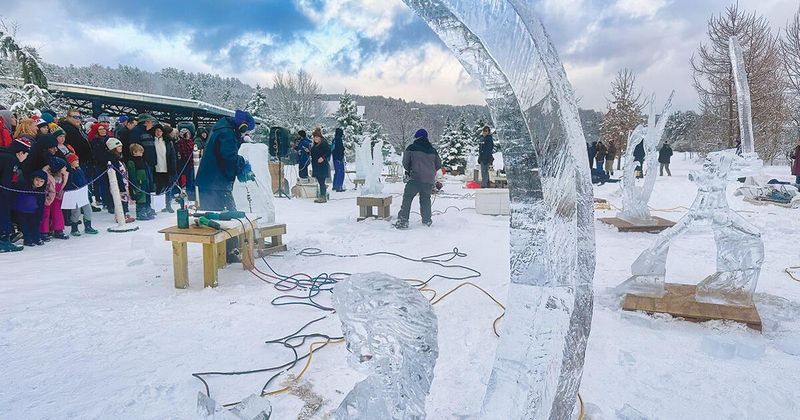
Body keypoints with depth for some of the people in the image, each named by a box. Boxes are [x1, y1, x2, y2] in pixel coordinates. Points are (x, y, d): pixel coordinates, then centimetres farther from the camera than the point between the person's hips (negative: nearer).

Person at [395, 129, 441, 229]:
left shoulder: (412, 148, -2)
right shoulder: (433, 150, 13)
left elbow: (405, 162, 0)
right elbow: (438, 165, 19)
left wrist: (409, 170, 18)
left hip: (416, 178, -5)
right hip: (429, 180, 5)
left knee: (407, 198, -1)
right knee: (426, 199, 18)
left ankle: (403, 221, -8)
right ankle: (427, 220, 23)